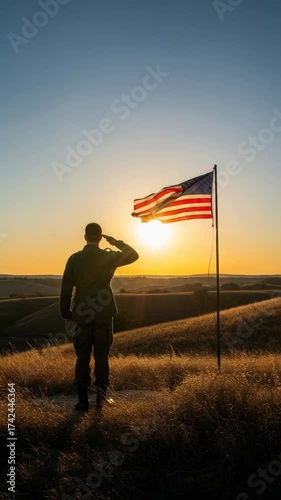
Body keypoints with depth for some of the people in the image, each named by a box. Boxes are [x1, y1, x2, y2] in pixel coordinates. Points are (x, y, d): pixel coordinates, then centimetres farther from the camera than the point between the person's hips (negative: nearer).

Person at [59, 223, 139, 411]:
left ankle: (83, 400, 10)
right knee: (102, 356, 8)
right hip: (104, 313, 0)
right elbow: (134, 255, 10)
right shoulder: (109, 257, -5)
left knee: (83, 357, 7)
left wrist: (66, 313, 7)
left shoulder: (74, 259, -3)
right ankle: (101, 398, 12)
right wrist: (116, 242, 12)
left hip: (82, 314, 0)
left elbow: (66, 288, -2)